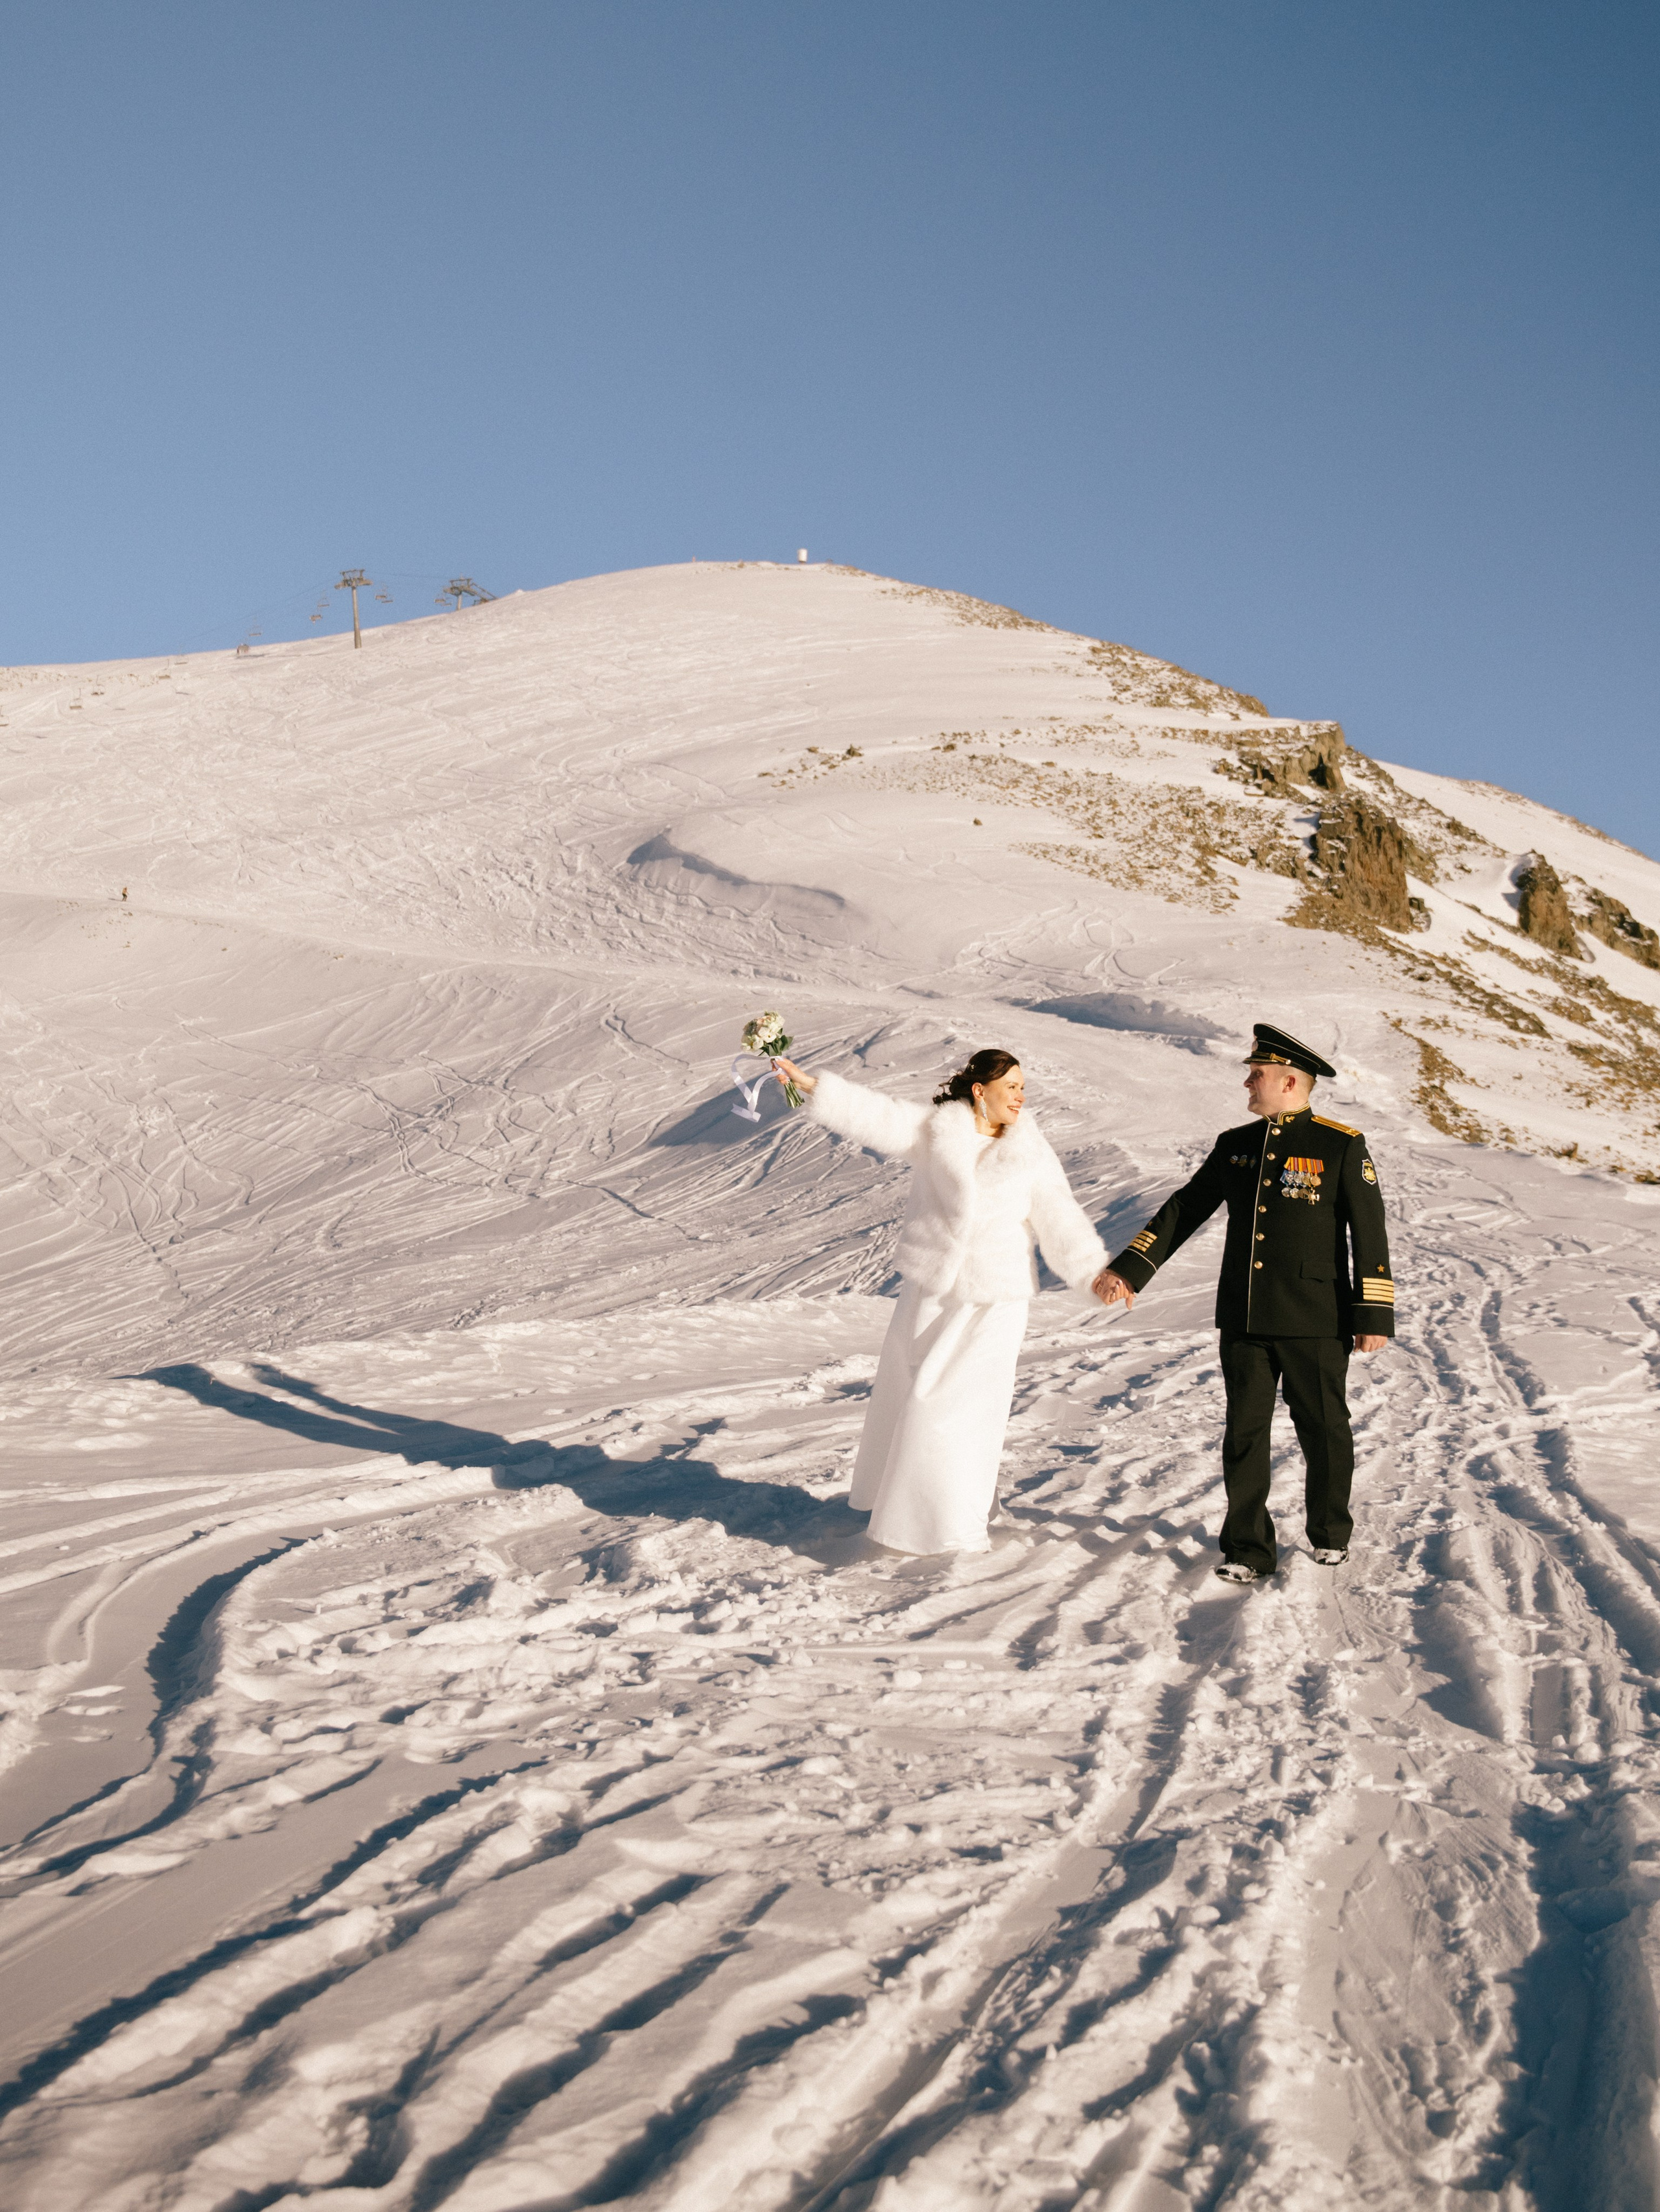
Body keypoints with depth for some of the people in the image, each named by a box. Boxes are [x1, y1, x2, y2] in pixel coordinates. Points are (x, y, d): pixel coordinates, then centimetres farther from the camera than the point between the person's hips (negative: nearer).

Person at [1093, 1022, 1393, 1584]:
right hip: (1244, 1320, 4)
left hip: (1314, 1322, -4)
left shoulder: (1342, 1147, -5)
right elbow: (1186, 1209, 11)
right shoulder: (1234, 1146, 9)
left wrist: (1374, 1315, -8)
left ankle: (1330, 1532, 29)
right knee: (1244, 1431, 4)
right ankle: (1248, 1548, 11)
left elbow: (1369, 1233, -5)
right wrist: (1131, 1269, 3)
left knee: (1322, 1427, 9)